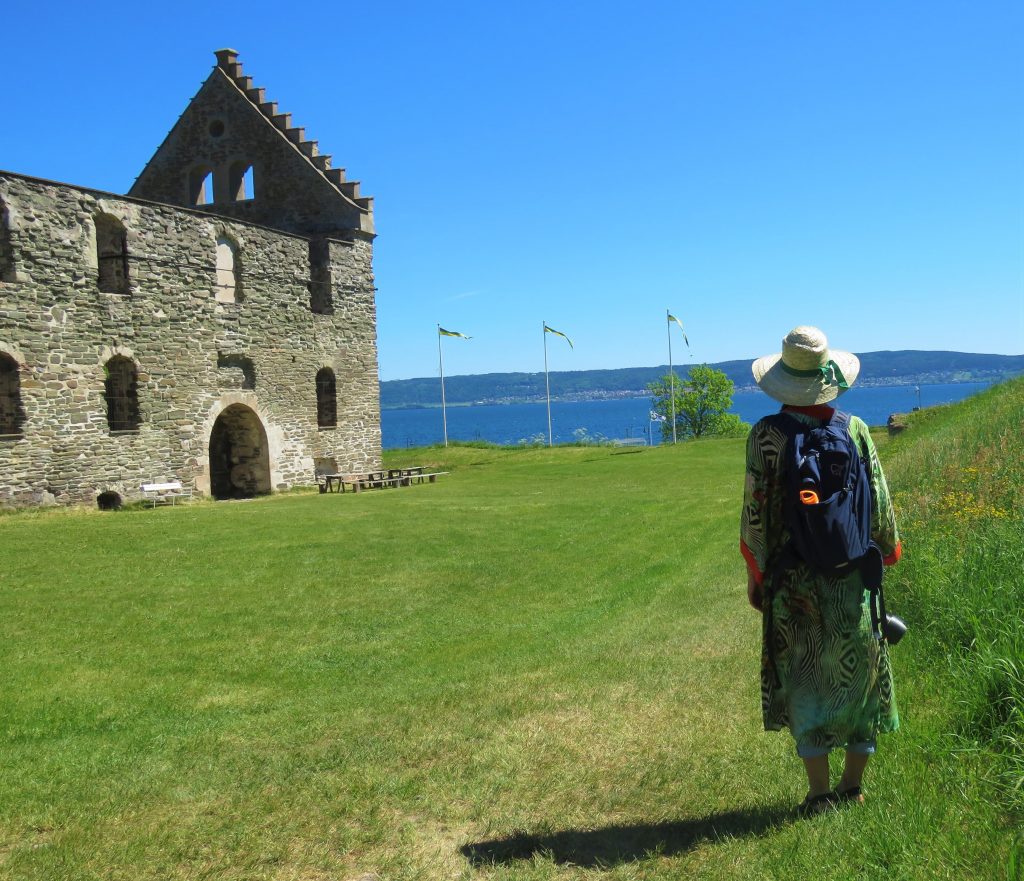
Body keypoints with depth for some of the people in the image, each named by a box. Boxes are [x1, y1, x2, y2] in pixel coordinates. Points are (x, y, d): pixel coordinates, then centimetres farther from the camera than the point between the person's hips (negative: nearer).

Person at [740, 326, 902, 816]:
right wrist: (885, 555, 17)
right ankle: (852, 788, 24)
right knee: (860, 676, 15)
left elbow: (755, 511, -7)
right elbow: (879, 504, 3)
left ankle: (820, 794, 12)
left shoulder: (766, 435, -9)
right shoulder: (856, 430, -2)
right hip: (853, 578, 2)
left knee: (805, 682, 8)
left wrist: (754, 573, 5)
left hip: (793, 580, -2)